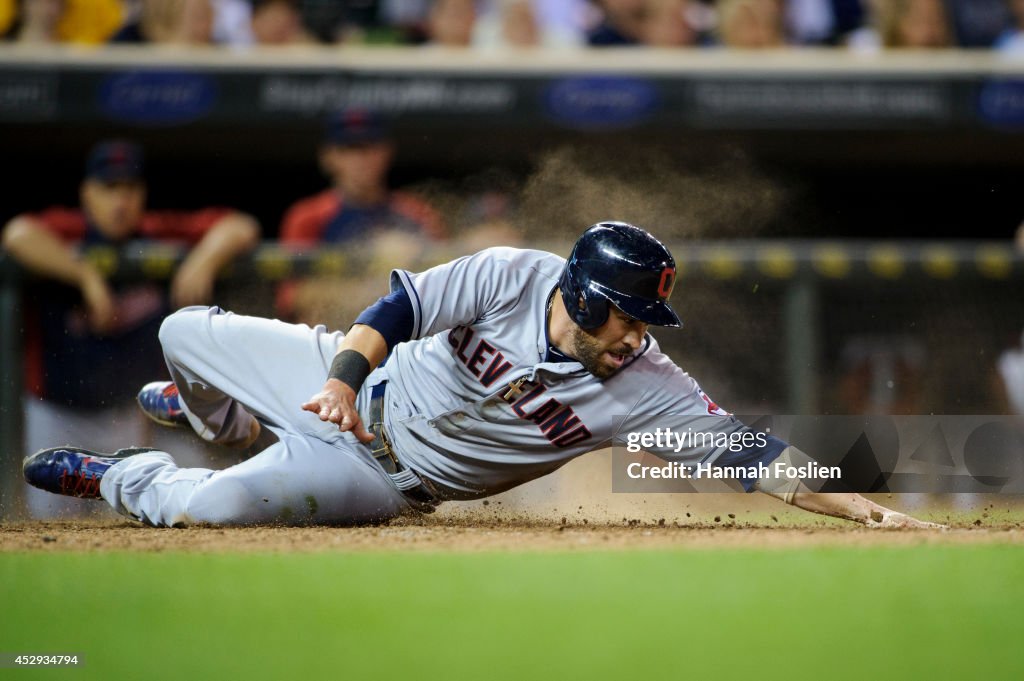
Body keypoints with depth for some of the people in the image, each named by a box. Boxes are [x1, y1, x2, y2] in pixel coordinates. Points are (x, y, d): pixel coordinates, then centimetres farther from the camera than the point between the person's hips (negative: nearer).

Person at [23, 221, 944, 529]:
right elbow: (404, 305, -17)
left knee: (211, 507, -19)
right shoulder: (512, 277, -23)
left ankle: (111, 477, 18)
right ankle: (222, 417, 44)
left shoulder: (642, 388, -25)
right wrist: (346, 378, -33)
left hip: (392, 479, -1)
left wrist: (855, 505, -38)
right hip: (361, 388, 1)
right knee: (187, 331, 6)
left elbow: (745, 450, -28)